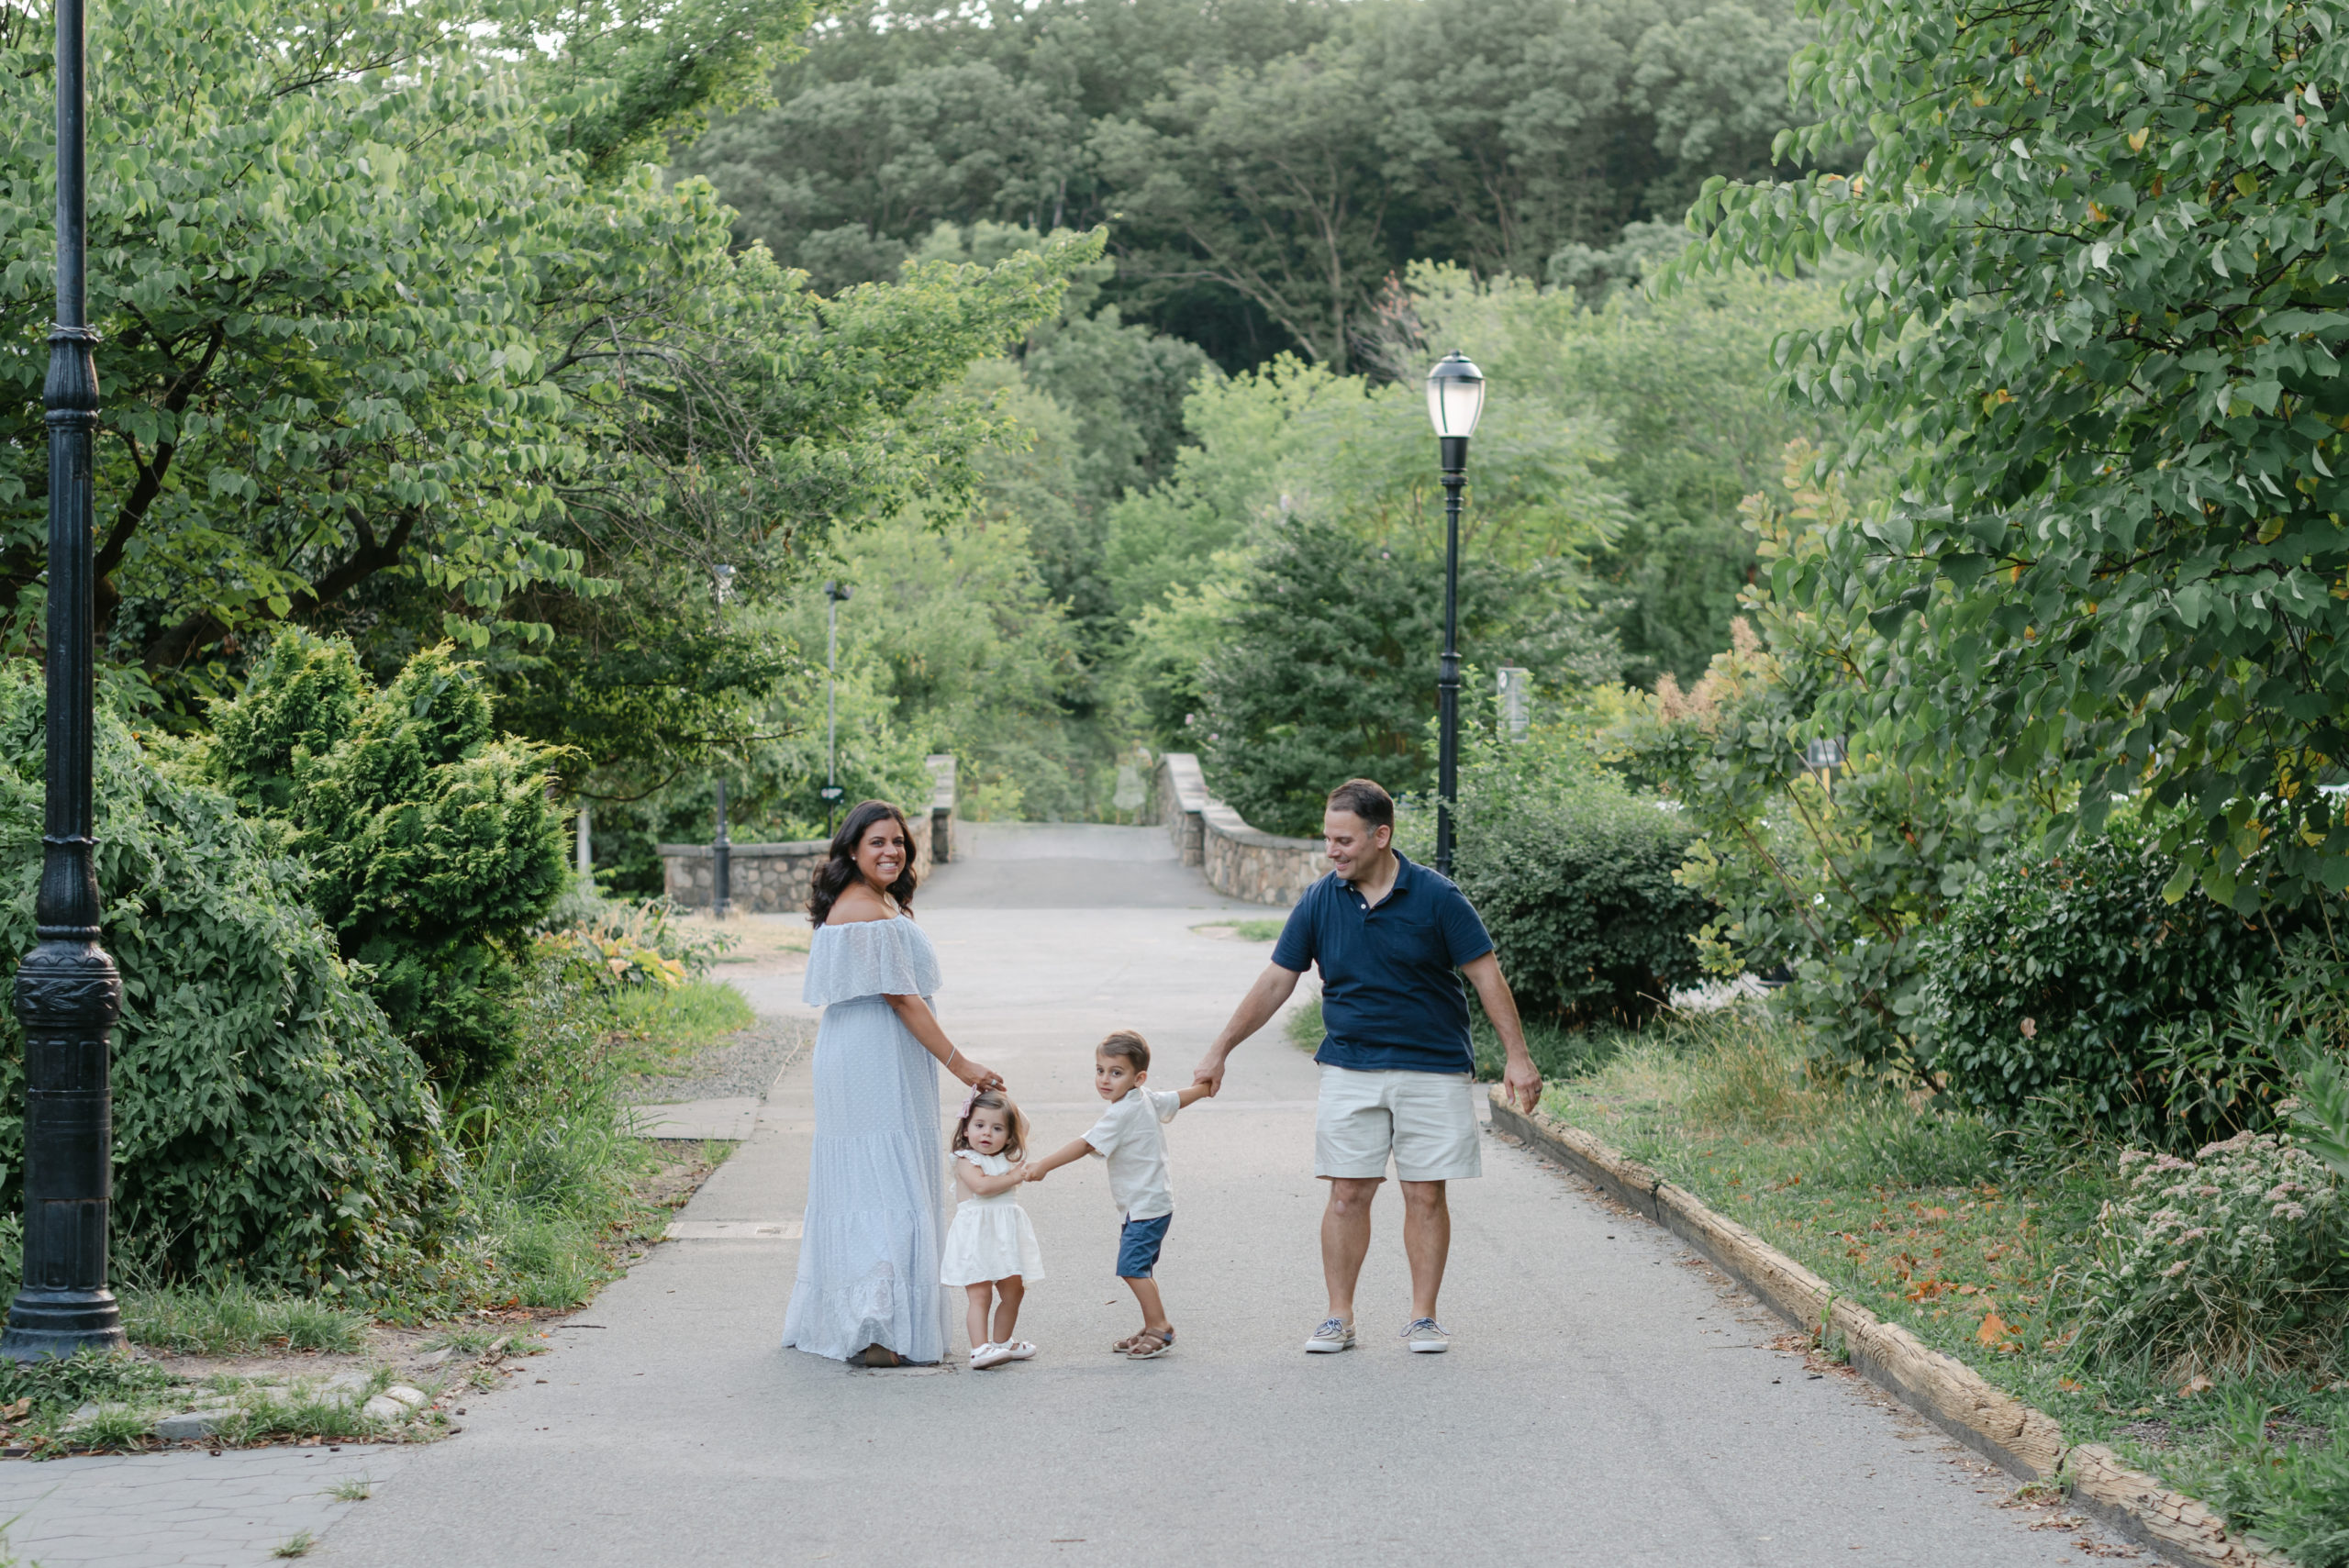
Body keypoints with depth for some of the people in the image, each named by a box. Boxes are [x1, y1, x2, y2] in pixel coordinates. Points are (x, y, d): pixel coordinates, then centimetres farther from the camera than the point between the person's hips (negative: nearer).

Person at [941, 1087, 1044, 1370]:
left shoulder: (1010, 1157, 12)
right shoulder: (966, 1160, -7)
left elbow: (1023, 1124, 26)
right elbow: (981, 1185, -24)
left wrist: (1004, 1100, 15)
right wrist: (1014, 1177, -13)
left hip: (1007, 1235, 7)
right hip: (977, 1235, -7)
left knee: (1013, 1291, 13)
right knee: (979, 1294, -12)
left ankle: (1002, 1342, 28)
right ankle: (980, 1349, -20)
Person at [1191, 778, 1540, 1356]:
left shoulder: (1434, 896, -7)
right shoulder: (1319, 901, 0)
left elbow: (1486, 975, -4)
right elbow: (1276, 982, 6)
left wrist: (1517, 1056, -7)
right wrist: (1219, 1051, 6)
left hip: (1433, 1069, -2)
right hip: (1350, 1068, 2)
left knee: (1427, 1194, 1)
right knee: (1347, 1193, -1)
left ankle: (1423, 1317, 11)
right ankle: (1339, 1318, 8)